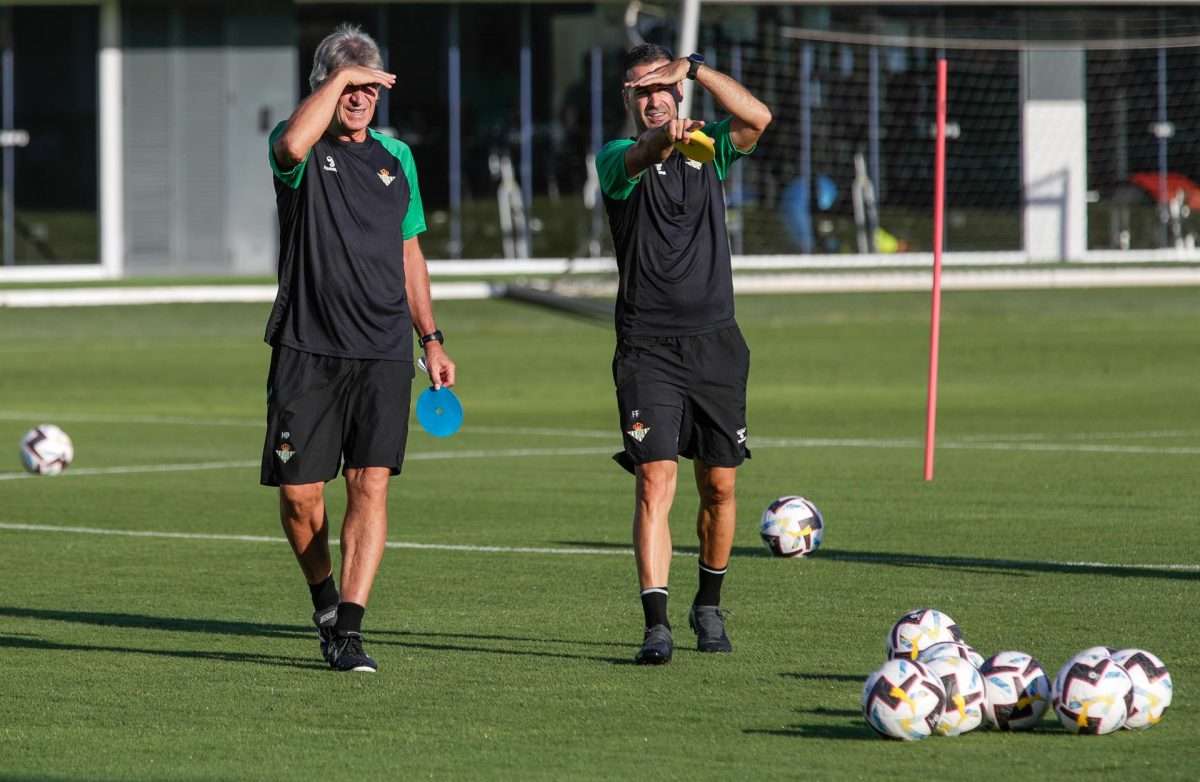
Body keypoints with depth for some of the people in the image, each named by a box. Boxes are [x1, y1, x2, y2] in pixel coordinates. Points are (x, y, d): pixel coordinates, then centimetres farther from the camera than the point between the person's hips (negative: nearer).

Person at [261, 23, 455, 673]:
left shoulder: (396, 157, 15)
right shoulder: (302, 154, -1)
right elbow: (293, 144, -29)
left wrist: (430, 339, 20)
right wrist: (339, 77, -18)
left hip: (383, 351, 3)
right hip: (307, 349, -3)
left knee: (371, 484, -9)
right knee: (299, 492, 0)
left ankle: (348, 630, -10)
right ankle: (324, 598, 27)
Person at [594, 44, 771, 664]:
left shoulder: (709, 152, 10)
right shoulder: (616, 159, 1)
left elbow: (758, 119, -9)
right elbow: (641, 156, -24)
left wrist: (694, 69, -16)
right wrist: (666, 136, -47)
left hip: (715, 343, 3)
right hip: (647, 349, -3)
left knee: (718, 486, 9)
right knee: (655, 481, -14)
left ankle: (709, 607, 29)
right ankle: (657, 624, -19)